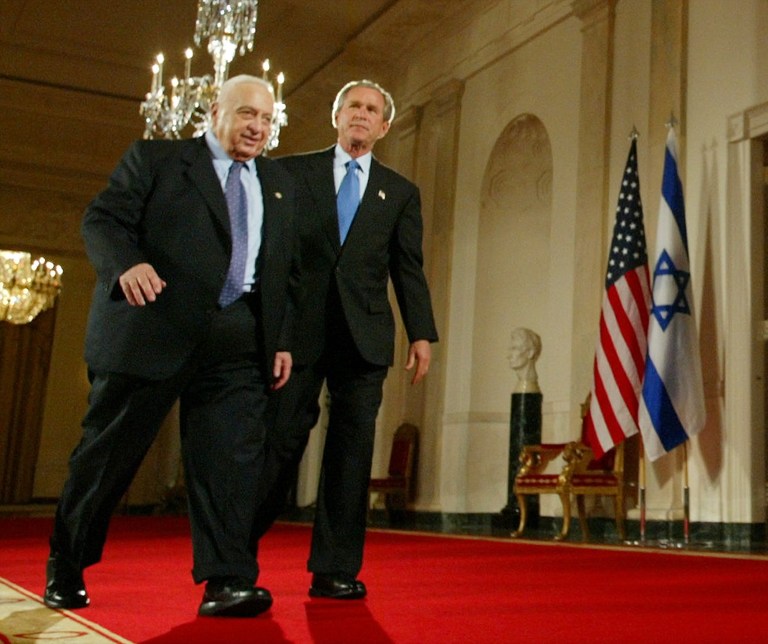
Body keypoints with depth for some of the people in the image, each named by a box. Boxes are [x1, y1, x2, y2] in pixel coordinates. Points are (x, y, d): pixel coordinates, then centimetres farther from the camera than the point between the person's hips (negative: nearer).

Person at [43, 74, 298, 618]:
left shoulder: (279, 184, 20)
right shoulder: (155, 158, 7)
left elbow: (287, 270, 19)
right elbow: (103, 219, -1)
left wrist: (283, 342, 10)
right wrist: (126, 264, -22)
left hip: (237, 343, 4)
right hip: (152, 328, -3)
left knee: (233, 456, -6)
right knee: (109, 451, 5)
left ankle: (227, 582, -4)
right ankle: (66, 569, 23)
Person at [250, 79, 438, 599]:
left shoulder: (400, 192, 16)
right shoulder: (292, 172, 12)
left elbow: (409, 270, 10)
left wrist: (422, 334, -1)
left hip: (365, 336, 2)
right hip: (298, 329, -1)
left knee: (352, 449, 0)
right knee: (281, 439, -2)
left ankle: (336, 569, 7)